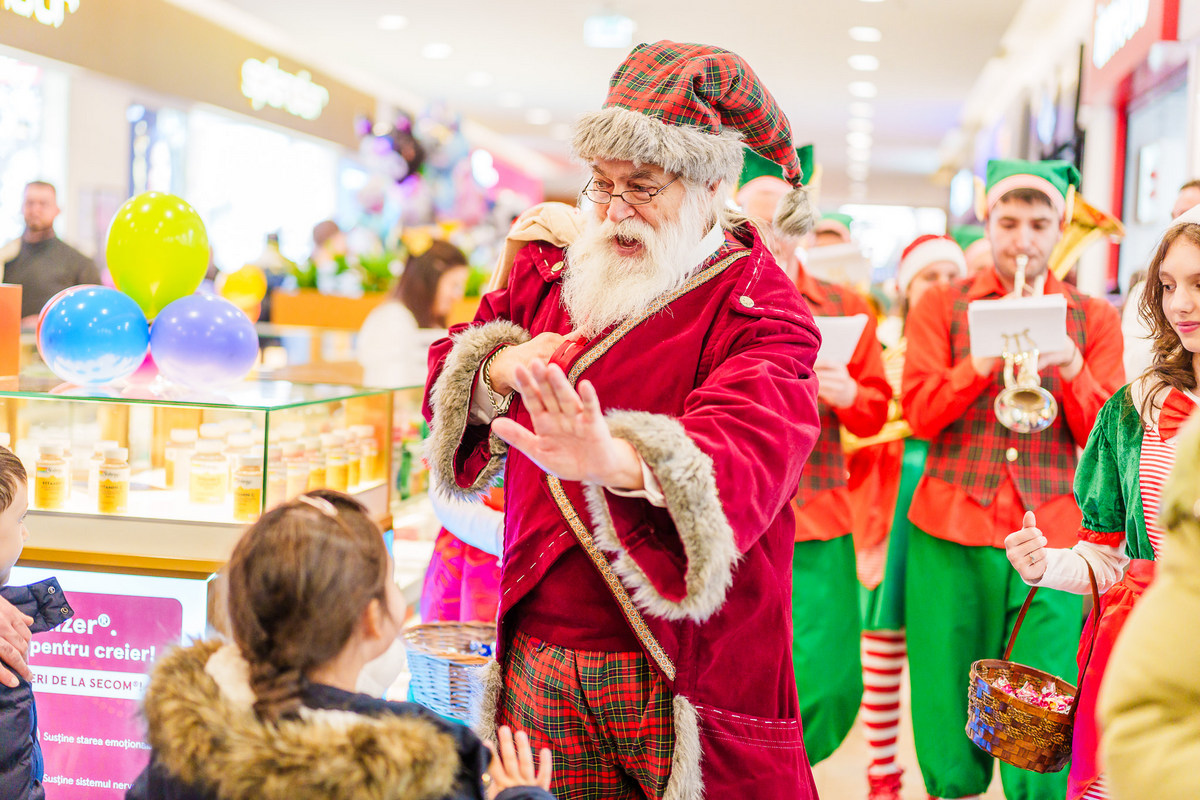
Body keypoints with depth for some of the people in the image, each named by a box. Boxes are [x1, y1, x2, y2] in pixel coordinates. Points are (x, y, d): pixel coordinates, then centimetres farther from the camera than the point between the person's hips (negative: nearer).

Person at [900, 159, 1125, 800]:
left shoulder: (1093, 318, 12)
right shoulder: (941, 304, 10)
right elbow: (919, 413, -1)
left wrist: (1071, 369, -13)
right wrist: (987, 358, -14)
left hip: (1049, 537, 0)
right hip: (951, 535, 0)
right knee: (948, 707, 3)